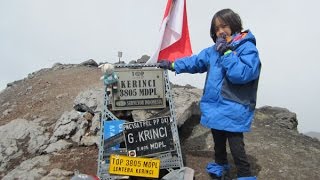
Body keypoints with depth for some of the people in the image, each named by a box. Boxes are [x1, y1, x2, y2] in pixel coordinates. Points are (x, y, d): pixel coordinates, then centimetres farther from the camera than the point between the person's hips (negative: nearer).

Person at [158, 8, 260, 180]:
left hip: (233, 110, -7)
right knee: (218, 142, 24)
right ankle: (219, 166, 47)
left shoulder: (247, 49, -12)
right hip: (215, 106, 7)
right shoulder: (215, 50, 11)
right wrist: (172, 65, 22)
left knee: (236, 147, -7)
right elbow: (195, 61, 21)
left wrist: (227, 52, -22)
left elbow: (242, 74, -26)